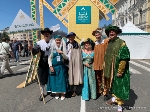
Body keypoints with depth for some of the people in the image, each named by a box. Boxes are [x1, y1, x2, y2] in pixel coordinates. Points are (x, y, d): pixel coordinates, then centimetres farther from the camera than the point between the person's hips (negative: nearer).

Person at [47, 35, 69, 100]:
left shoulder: (63, 48, 0)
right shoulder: (52, 48, 0)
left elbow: (66, 58, -3)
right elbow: (49, 58, 1)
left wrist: (62, 53, -19)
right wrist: (50, 66, -7)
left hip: (62, 67, 0)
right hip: (54, 67, 1)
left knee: (62, 80, 3)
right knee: (54, 80, 7)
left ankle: (63, 93, 15)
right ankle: (56, 93, 22)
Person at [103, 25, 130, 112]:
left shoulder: (121, 43, -14)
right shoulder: (108, 43, 8)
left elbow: (124, 58, -19)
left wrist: (120, 71, -21)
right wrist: (106, 68, 13)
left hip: (118, 69, -7)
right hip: (110, 69, 7)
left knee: (120, 86, 3)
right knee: (112, 84, 20)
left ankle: (119, 105, 18)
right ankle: (114, 98, 41)